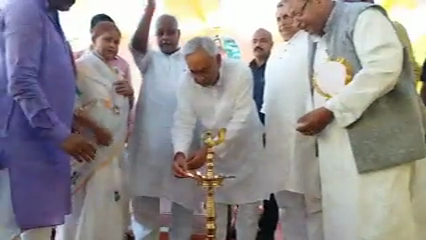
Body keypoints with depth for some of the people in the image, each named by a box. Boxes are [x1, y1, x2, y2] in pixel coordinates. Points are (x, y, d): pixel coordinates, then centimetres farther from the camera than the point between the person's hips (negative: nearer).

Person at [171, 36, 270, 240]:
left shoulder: (241, 72, -26)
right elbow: (184, 122, -19)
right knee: (214, 207, 12)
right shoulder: (186, 82, -18)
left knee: (248, 207, 9)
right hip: (210, 151, 2)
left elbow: (241, 121, -28)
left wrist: (209, 150, -34)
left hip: (245, 149, -2)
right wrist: (180, 152, -39)